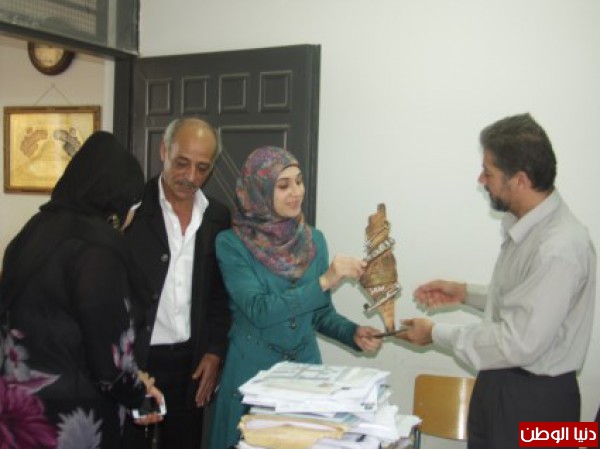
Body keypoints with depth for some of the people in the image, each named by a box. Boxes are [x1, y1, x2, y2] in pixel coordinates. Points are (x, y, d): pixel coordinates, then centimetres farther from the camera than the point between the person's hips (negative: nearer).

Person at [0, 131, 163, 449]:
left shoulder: (38, 228, 5)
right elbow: (107, 345, -19)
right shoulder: (97, 245, -19)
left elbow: (41, 323, 10)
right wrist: (137, 395, 0)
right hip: (68, 415, -8)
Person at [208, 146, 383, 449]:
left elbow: (321, 312, 9)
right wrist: (324, 282, -26)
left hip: (306, 367, 4)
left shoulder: (314, 240, 3)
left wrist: (353, 333, -10)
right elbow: (259, 310, -21)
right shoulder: (231, 243, -10)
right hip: (252, 372, -4)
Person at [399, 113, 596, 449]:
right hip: (500, 384, 8)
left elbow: (520, 343, -27)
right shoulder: (524, 225, 1)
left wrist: (437, 333, -17)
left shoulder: (559, 249, -27)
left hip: (535, 399, -8)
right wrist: (465, 293, 7)